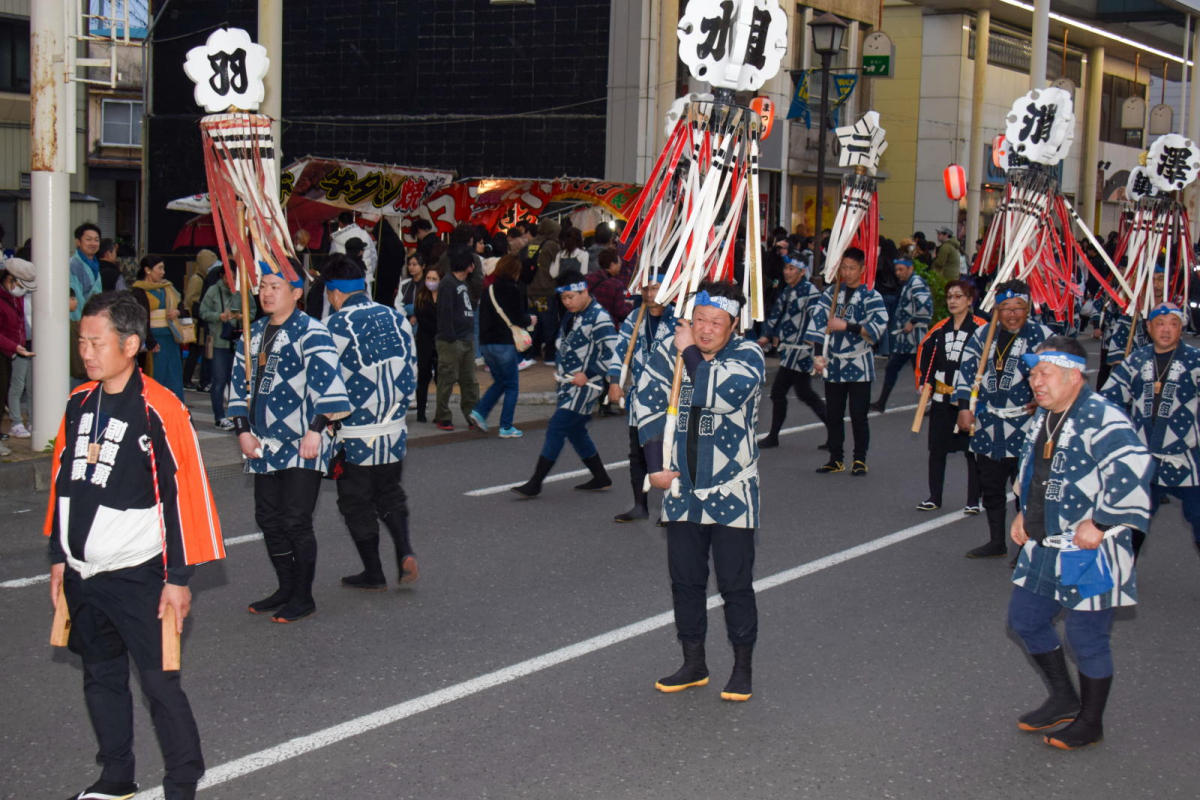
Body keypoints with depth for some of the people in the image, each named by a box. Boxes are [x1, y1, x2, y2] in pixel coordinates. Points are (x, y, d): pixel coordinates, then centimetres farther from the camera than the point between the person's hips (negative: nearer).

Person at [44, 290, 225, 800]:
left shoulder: (160, 410, -15)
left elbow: (184, 495, -14)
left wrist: (179, 578, -14)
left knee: (159, 682, -3)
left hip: (138, 575, -7)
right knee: (101, 677, 17)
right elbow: (63, 483, 15)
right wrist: (58, 557, 16)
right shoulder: (79, 404, 6)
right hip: (83, 573, 7)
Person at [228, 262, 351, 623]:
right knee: (269, 519, 12)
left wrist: (316, 429, -22)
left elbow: (327, 383, -17)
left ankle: (303, 597, 7)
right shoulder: (254, 333, 13)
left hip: (302, 446, -7)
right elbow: (241, 382, 16)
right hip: (264, 445, 8)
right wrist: (243, 430, 6)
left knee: (296, 522, -5)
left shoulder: (311, 333, -10)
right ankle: (285, 589, 26)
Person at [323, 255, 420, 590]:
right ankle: (405, 552, 2)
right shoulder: (396, 318, 3)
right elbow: (411, 374, 9)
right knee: (390, 496, 21)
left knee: (357, 505, 10)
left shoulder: (337, 326, -13)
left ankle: (373, 574, 16)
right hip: (394, 430, 5)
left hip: (355, 435, -5)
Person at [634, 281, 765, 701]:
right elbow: (648, 405, 3)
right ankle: (693, 663, 24)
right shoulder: (668, 351, 0)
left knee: (735, 582, 1)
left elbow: (723, 394, -30)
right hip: (681, 490, 4)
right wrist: (655, 466, -2)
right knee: (685, 580, 12)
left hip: (731, 493, -4)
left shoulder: (748, 355, -10)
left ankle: (743, 666, 14)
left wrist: (690, 352, -19)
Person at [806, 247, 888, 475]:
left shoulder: (870, 296, -5)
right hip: (833, 363, 3)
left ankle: (860, 460, 13)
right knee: (833, 415, 9)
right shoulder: (831, 293, 4)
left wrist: (846, 326, -19)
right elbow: (817, 323, -3)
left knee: (858, 416, 1)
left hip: (859, 365, -3)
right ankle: (836, 459, 20)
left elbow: (878, 326, -18)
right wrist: (818, 355, -14)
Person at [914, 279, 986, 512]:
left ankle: (974, 501, 9)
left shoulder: (981, 328, -9)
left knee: (973, 450, 1)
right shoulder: (940, 328, 8)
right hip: (941, 399, 5)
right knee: (936, 448, 11)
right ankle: (934, 497, 21)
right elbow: (924, 351, 19)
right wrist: (922, 383, 12)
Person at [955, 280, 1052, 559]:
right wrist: (965, 407, -2)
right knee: (990, 487, 15)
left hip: (1024, 426, -5)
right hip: (987, 425, 5)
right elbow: (966, 370, 6)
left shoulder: (1041, 336, -7)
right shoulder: (983, 335, 5)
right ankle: (997, 542, 29)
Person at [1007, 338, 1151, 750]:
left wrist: (1101, 524, -29)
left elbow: (1133, 469, -33)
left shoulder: (1100, 418, -22)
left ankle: (1090, 723, 24)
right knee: (1024, 619, 17)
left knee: (1086, 638, 3)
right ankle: (1064, 699, 36)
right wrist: (1025, 513, 15)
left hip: (1089, 554, -9)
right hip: (1044, 548, 9)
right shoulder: (1043, 416, 8)